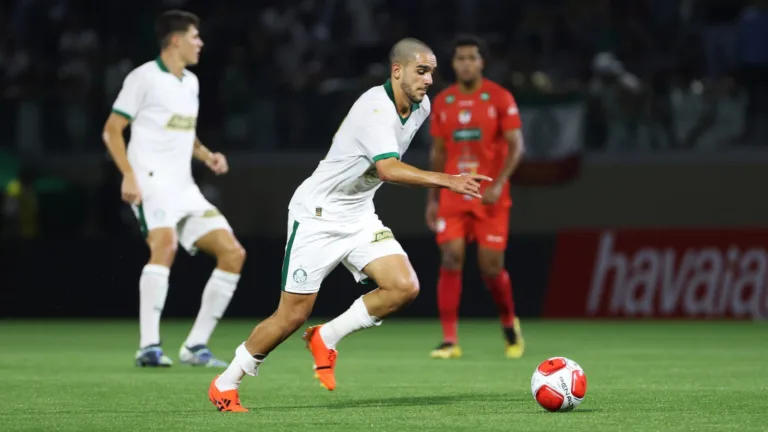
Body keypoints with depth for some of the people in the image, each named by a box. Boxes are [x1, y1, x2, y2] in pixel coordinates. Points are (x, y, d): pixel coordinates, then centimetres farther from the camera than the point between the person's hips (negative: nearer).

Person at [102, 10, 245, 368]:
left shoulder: (191, 83, 18)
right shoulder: (144, 78, -6)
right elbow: (111, 130, -7)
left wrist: (207, 156, 10)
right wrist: (128, 175, -20)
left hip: (184, 189, 8)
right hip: (151, 184, -8)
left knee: (233, 253, -1)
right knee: (165, 245, -33)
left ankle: (195, 346, 5)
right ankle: (149, 347, -32)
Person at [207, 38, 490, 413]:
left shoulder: (421, 107, 2)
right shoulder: (375, 108, -25)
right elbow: (388, 169, -39)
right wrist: (446, 181, -47)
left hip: (359, 216, 7)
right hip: (318, 214, -7)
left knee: (404, 287, -14)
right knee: (293, 315, -5)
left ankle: (326, 339, 4)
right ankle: (225, 385, 14)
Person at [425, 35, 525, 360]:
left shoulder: (500, 98, -3)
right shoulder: (443, 102, 7)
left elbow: (516, 145, -7)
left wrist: (498, 184, -19)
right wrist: (432, 198, 11)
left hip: (490, 198, -3)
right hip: (453, 197, 3)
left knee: (491, 267, -2)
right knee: (450, 261, -10)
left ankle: (510, 324, 26)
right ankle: (449, 341, -9)